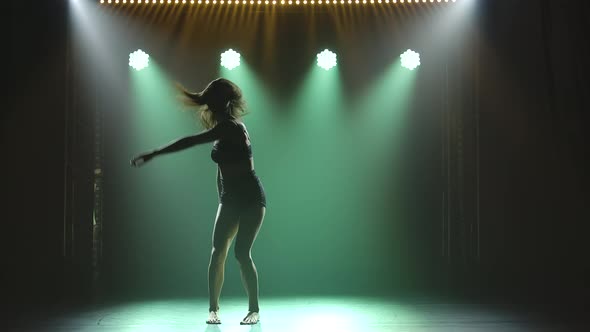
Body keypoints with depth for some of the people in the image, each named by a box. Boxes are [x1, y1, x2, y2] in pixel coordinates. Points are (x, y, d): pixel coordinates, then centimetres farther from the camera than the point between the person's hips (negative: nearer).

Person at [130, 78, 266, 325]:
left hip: (251, 199, -9)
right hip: (231, 200, 9)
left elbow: (190, 142, -27)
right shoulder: (231, 125, 6)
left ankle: (254, 310, 3)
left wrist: (152, 154, -28)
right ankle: (213, 308, 2)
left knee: (242, 253, -11)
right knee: (218, 251, -3)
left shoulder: (229, 127, -20)